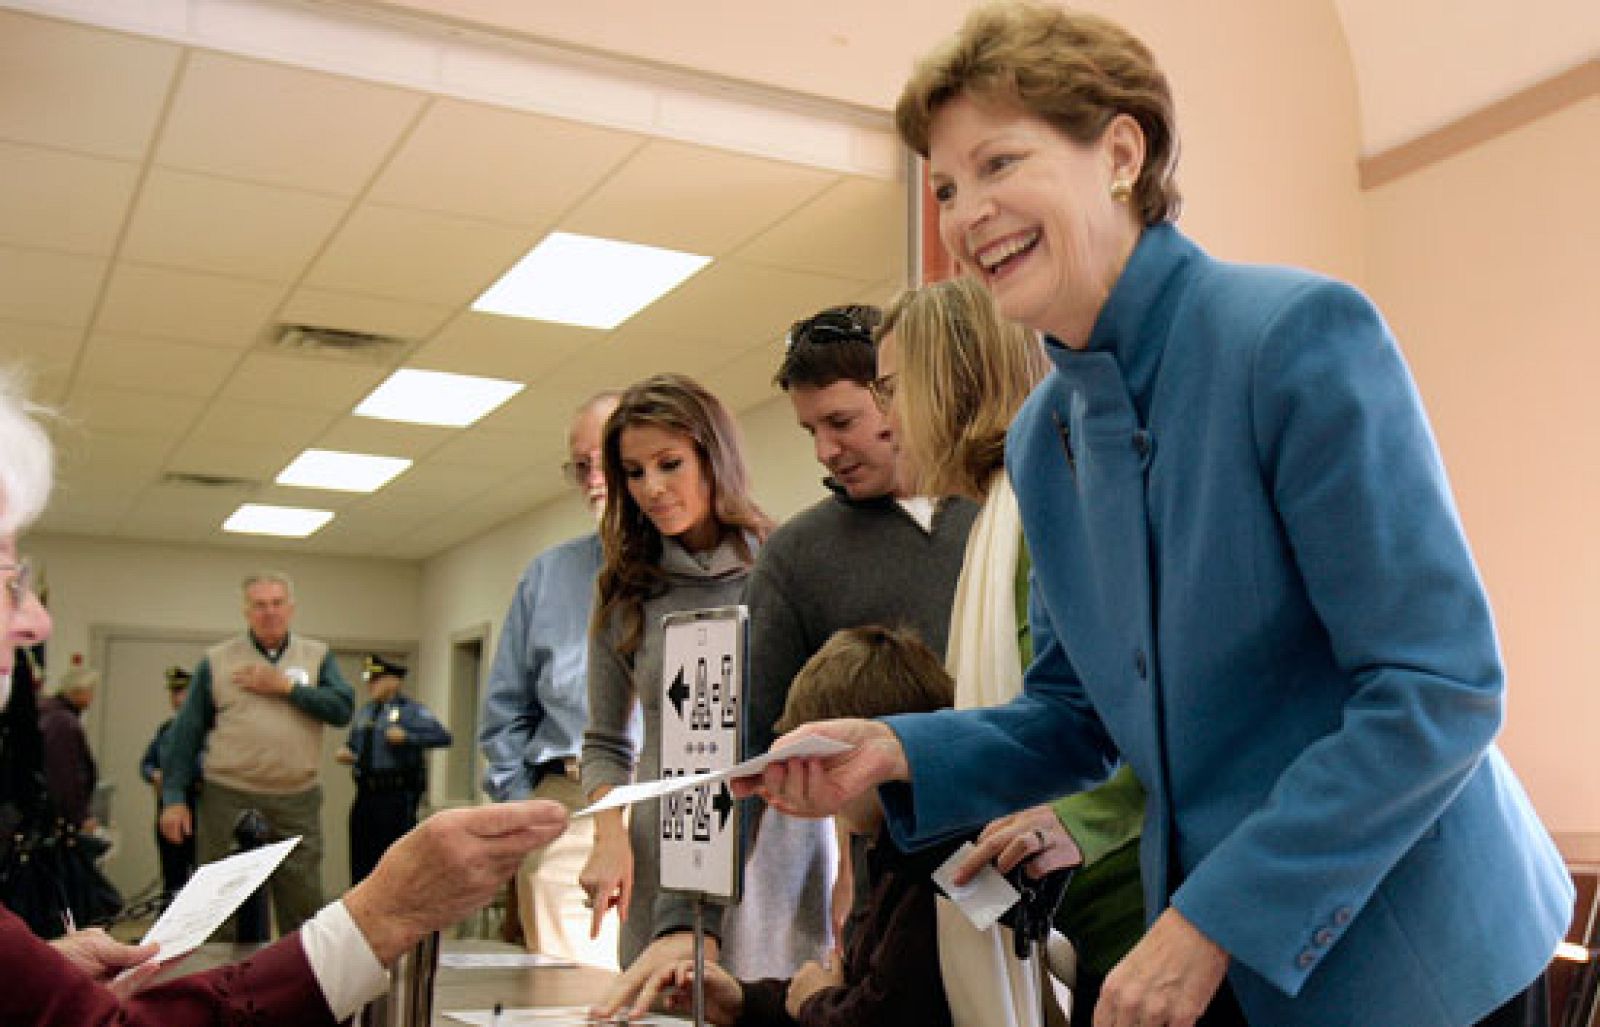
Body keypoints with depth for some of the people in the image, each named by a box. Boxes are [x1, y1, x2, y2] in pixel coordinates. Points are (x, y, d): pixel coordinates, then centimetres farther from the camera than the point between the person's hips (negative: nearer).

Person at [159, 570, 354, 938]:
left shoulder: (317, 657, 9)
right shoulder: (217, 660, 6)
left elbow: (342, 708, -5)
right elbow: (186, 733, 5)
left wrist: (285, 686, -10)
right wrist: (173, 797, -1)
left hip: (298, 802, 1)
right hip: (230, 801, -1)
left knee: (304, 907, 5)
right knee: (227, 914, 4)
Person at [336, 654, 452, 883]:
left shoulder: (410, 710, -5)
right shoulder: (365, 712, 15)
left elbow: (443, 736, -16)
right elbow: (353, 745, 28)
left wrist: (407, 737, -25)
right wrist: (344, 752, 5)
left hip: (396, 798, -6)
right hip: (366, 795, 7)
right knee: (362, 859, 11)